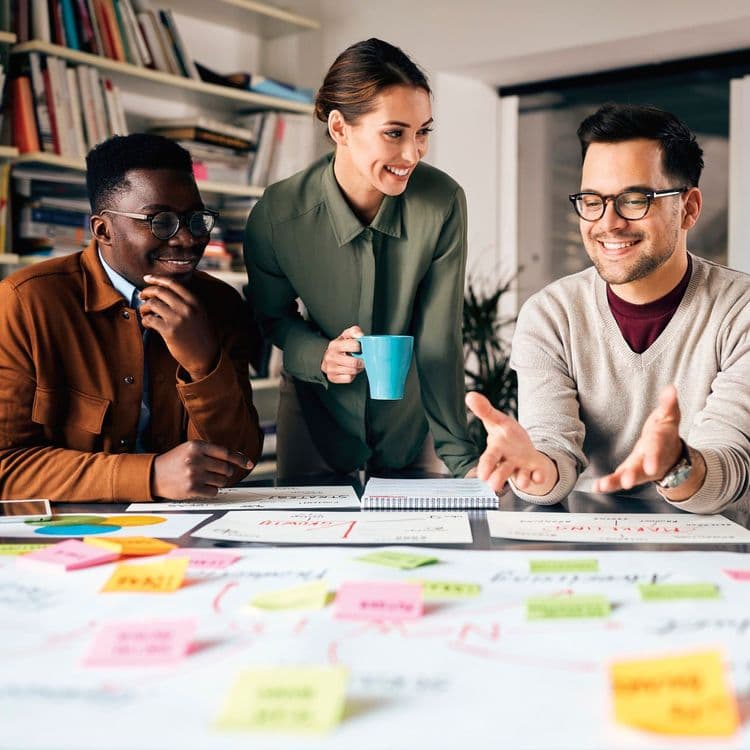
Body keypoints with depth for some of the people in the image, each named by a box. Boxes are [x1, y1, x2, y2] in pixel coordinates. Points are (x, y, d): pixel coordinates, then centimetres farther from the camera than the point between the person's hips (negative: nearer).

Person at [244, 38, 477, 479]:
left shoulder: (443, 203, -24)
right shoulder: (276, 216, -24)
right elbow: (272, 315, -5)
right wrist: (318, 355, -26)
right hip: (317, 414, 0)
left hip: (411, 415, 1)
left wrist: (459, 455, -24)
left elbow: (439, 339, -20)